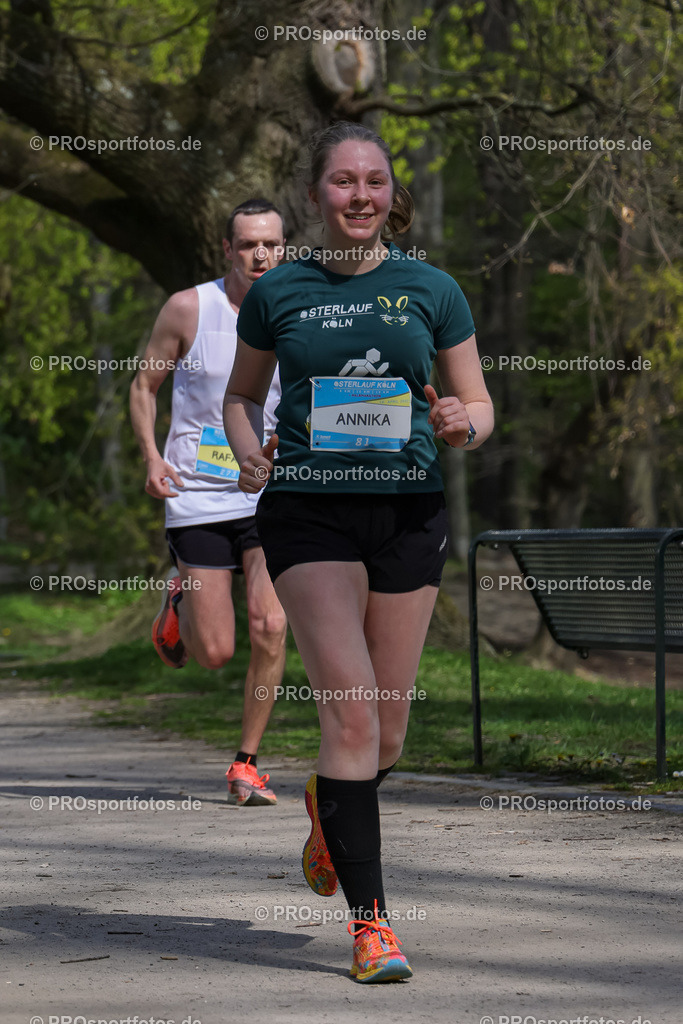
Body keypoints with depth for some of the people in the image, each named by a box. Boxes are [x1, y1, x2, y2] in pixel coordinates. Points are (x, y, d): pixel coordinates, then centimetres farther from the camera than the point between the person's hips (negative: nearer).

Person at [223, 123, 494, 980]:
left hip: (409, 512, 2)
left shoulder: (430, 289, 6)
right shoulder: (277, 293, 5)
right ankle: (369, 920, -9)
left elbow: (478, 404, 10)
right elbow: (241, 395, 18)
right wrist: (250, 454, -2)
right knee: (351, 710, -15)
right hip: (308, 511, -2)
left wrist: (462, 426, -13)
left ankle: (327, 808, 44)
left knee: (387, 732, 8)